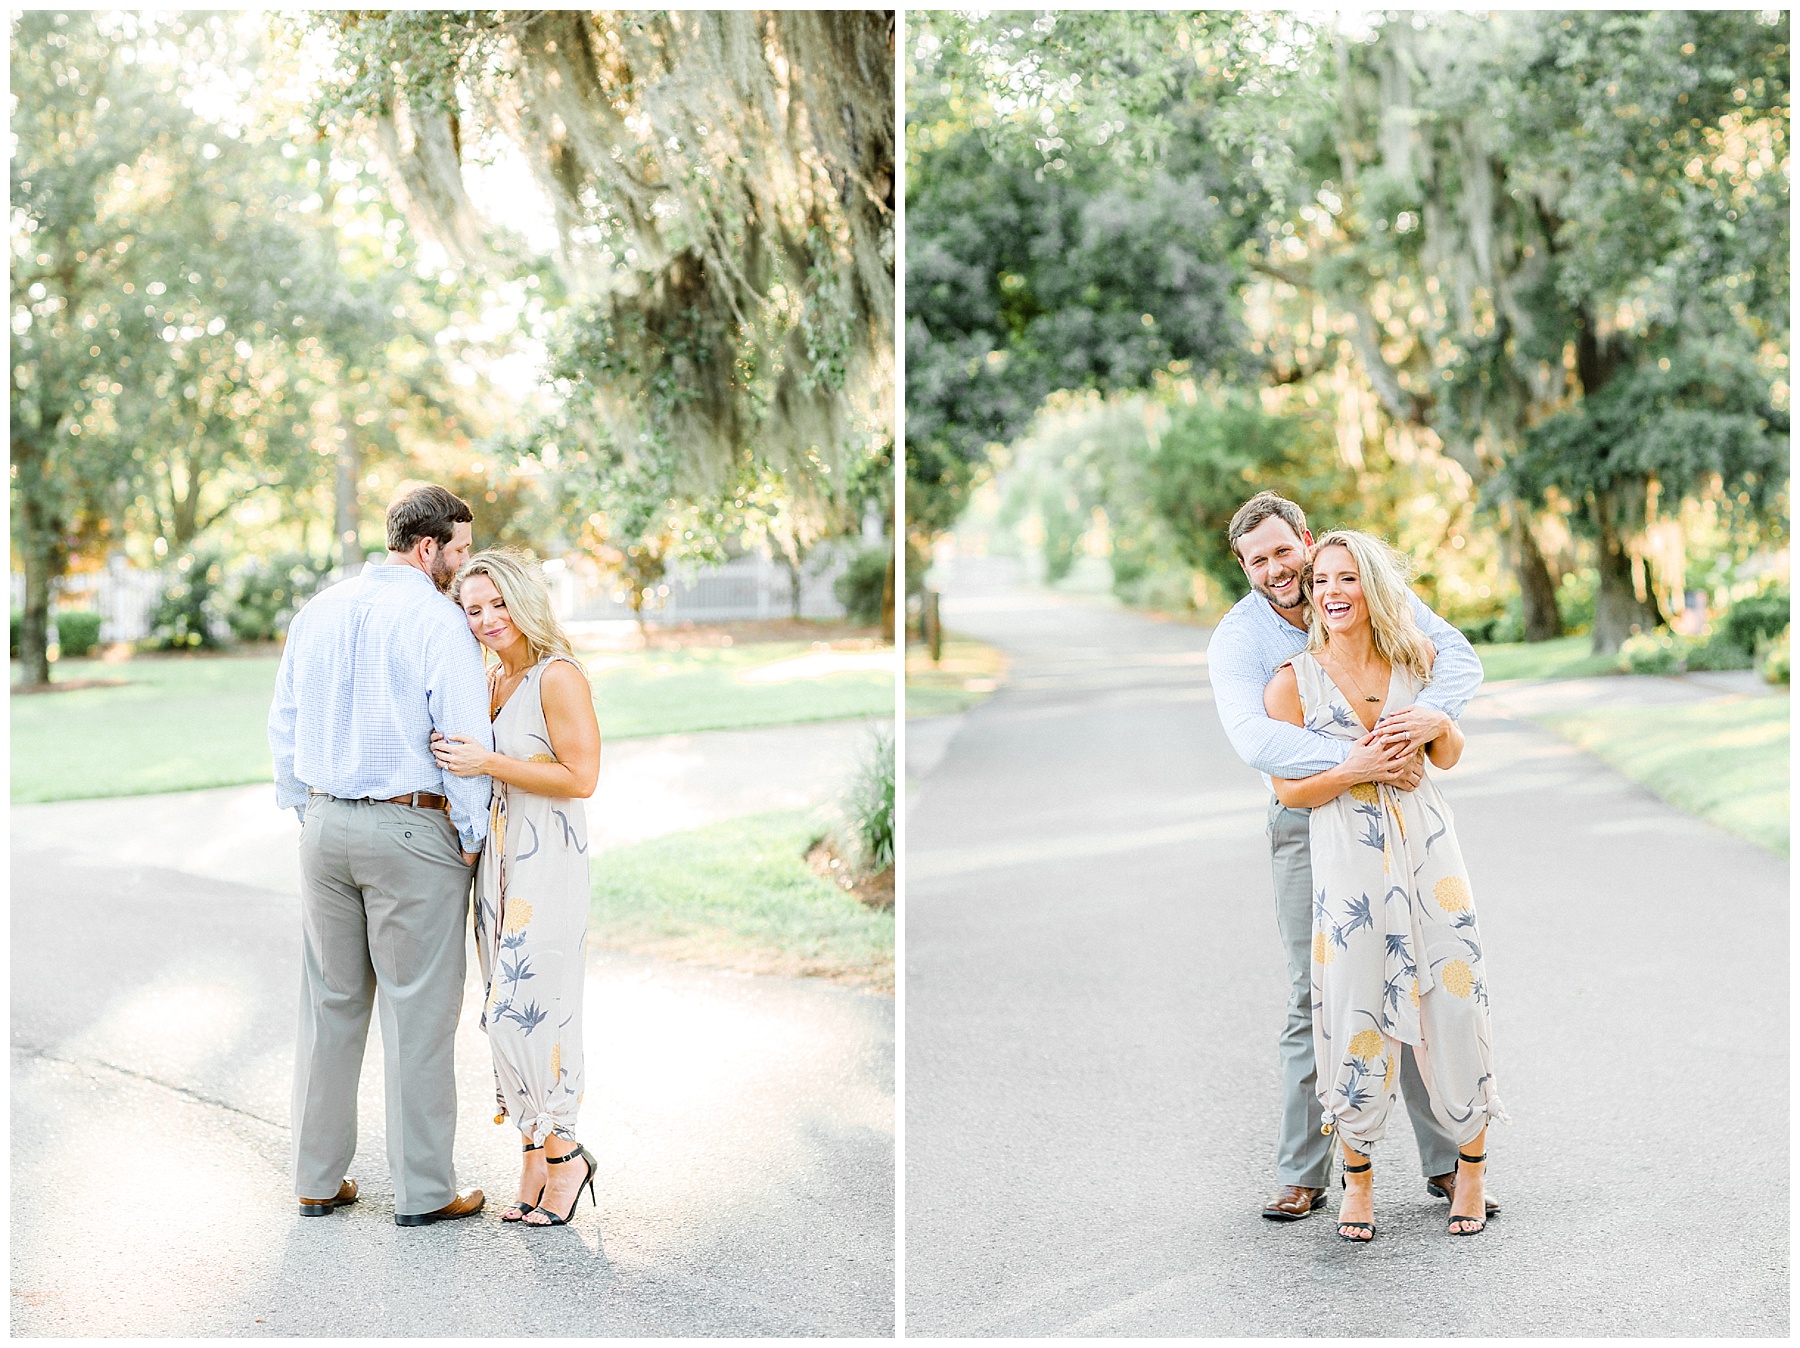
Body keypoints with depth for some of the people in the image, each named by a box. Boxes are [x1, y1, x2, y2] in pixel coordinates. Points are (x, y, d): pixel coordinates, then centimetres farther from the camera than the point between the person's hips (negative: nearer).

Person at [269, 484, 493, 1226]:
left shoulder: (320, 610, 9)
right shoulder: (439, 620, -12)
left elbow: (285, 723, 14)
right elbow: (465, 738, -14)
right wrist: (471, 838, -4)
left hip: (325, 825, 6)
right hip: (411, 829, -6)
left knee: (330, 1002, 14)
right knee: (419, 1010, 2)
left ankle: (319, 1179, 21)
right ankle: (424, 1189, 8)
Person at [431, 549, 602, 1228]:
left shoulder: (559, 677, -11)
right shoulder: (493, 681, 14)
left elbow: (580, 776, -18)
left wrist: (488, 763, -19)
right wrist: (454, 757, 9)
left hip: (545, 866, -8)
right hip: (496, 861, 9)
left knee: (523, 1011, -9)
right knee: (507, 1013, 9)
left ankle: (562, 1153, 5)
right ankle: (537, 1160, 16)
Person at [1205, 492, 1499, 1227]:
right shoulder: (1237, 638, -9)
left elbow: (1456, 653, -10)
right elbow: (1253, 737, -25)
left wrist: (1433, 712, -33)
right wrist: (1350, 763, -39)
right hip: (1308, 828, -1)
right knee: (1314, 1000, 2)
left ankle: (1447, 1162, 14)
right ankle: (1303, 1174, 10)